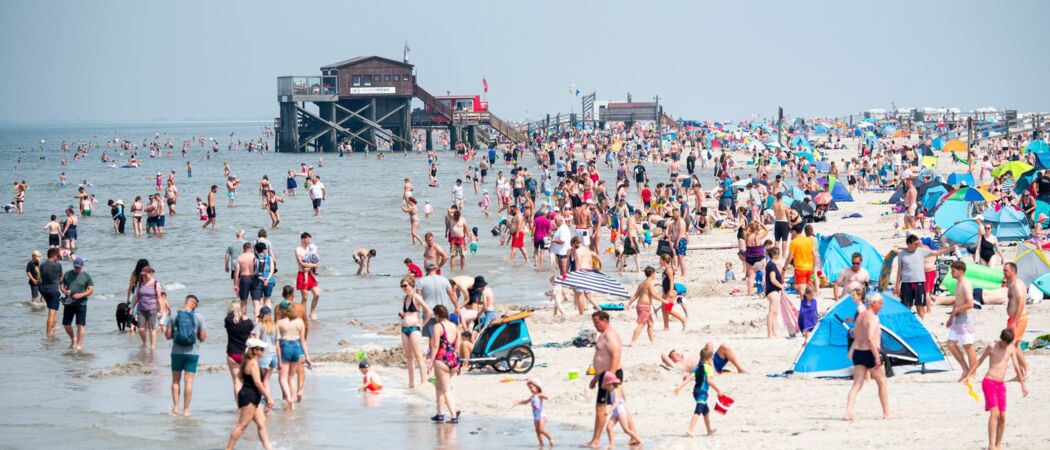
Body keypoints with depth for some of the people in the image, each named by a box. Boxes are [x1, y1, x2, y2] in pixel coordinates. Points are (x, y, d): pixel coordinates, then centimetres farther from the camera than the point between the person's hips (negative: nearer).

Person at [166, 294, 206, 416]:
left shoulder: (173, 316, -3)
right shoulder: (198, 317, -6)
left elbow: (168, 335, -2)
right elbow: (202, 337, -4)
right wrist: (205, 335, 19)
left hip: (177, 352, 1)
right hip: (192, 353, -1)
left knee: (175, 380, 13)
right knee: (189, 381, 3)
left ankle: (175, 407, 6)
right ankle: (186, 409, 3)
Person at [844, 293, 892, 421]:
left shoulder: (860, 316, 13)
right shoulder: (873, 317, -14)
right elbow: (870, 338, -23)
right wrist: (877, 356, -22)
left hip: (858, 352, 7)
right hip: (869, 353, -7)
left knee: (857, 385, 4)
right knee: (882, 384, 8)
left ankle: (848, 411, -11)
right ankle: (886, 413, 15)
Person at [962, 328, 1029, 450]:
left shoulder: (1012, 349, 7)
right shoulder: (992, 347, -5)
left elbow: (1016, 367, 12)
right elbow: (979, 361, 3)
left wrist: (1023, 385, 15)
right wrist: (968, 375, 6)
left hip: (1001, 385, 5)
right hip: (989, 382, -5)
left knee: (1002, 417, 4)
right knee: (994, 413, -20)